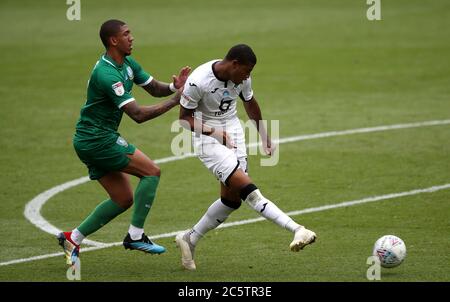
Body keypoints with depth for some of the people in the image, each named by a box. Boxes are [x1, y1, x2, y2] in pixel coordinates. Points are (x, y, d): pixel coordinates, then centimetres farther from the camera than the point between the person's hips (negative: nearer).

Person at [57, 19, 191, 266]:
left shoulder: (127, 64, 8)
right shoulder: (107, 74, -23)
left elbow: (155, 88, 13)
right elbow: (138, 114, -27)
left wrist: (173, 86, -9)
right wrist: (174, 101, -25)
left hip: (89, 141, 10)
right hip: (97, 139, -10)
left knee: (123, 199, 11)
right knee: (151, 171, -11)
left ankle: (73, 239, 14)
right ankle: (135, 236, -8)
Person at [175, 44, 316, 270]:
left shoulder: (242, 78, -4)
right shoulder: (198, 81, -22)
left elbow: (251, 105, 15)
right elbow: (184, 117, -12)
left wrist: (265, 139, 21)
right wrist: (214, 132, -25)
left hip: (233, 134, 7)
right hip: (208, 139, -7)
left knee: (232, 199, 5)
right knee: (247, 188, -21)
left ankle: (190, 239, 21)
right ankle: (297, 230, -30)